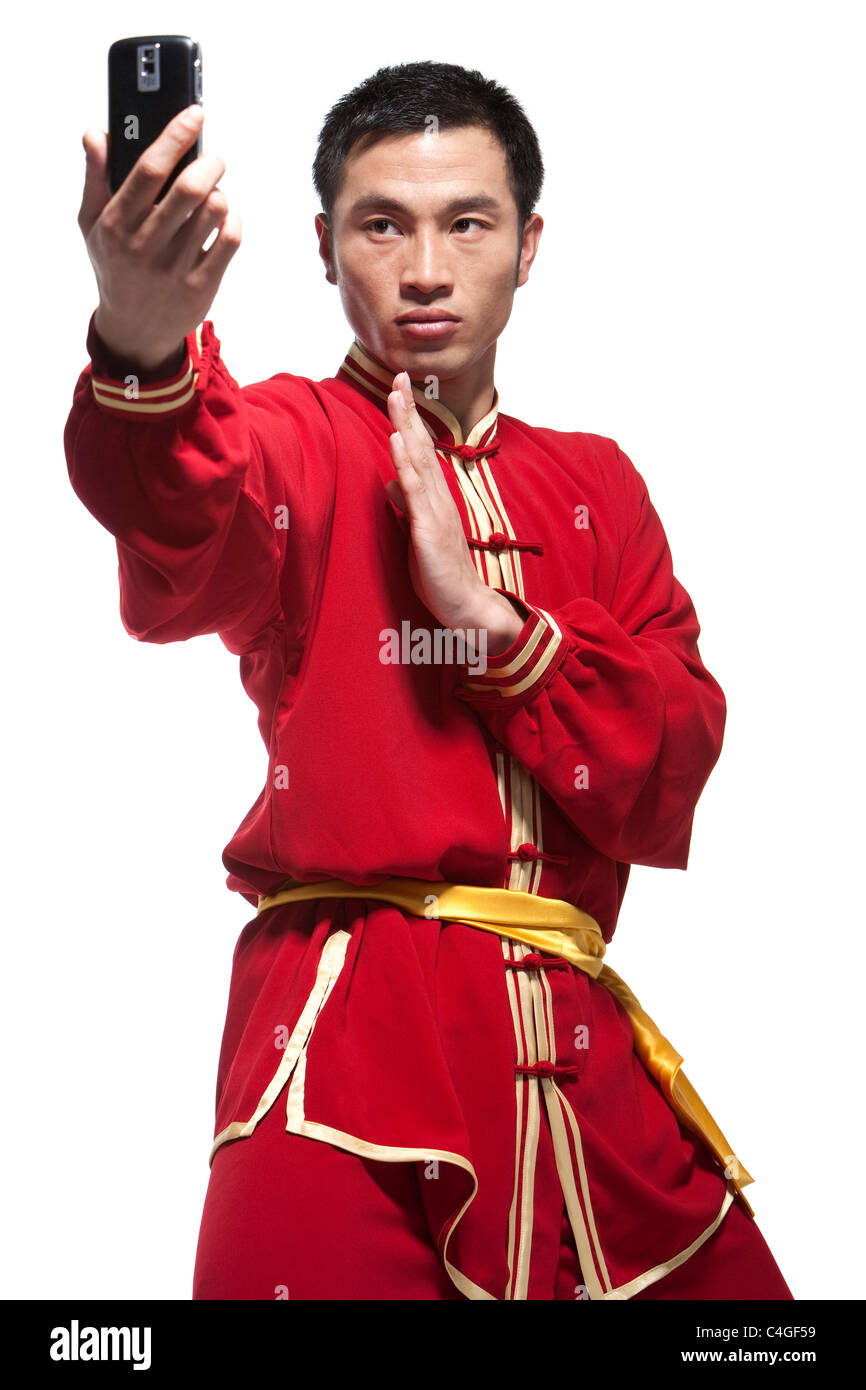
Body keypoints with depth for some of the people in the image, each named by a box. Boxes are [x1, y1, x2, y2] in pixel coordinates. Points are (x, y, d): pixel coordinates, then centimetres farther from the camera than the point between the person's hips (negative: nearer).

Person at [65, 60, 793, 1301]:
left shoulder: (596, 486, 15)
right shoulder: (295, 440, 1)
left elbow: (672, 781, 4)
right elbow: (186, 555, -26)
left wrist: (488, 612, -10)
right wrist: (144, 354, -47)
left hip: (577, 1046, 5)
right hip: (351, 1033, -5)